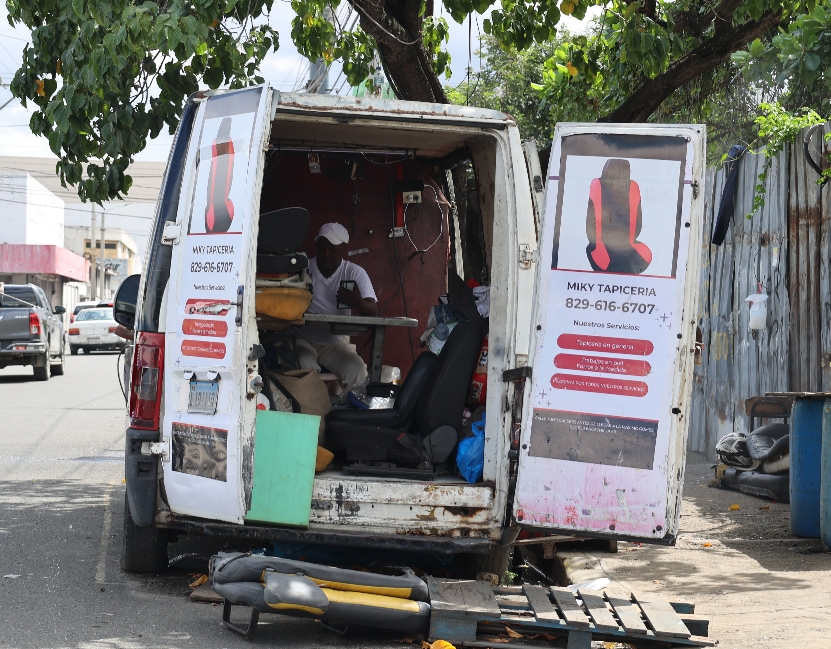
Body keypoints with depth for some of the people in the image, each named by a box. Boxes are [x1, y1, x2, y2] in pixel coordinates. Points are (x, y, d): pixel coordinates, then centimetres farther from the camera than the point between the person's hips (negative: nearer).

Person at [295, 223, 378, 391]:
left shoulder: (355, 273, 0)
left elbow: (373, 310, -8)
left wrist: (359, 303, -34)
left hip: (336, 343, 1)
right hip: (303, 340, -1)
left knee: (357, 370, -26)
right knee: (305, 367, -33)